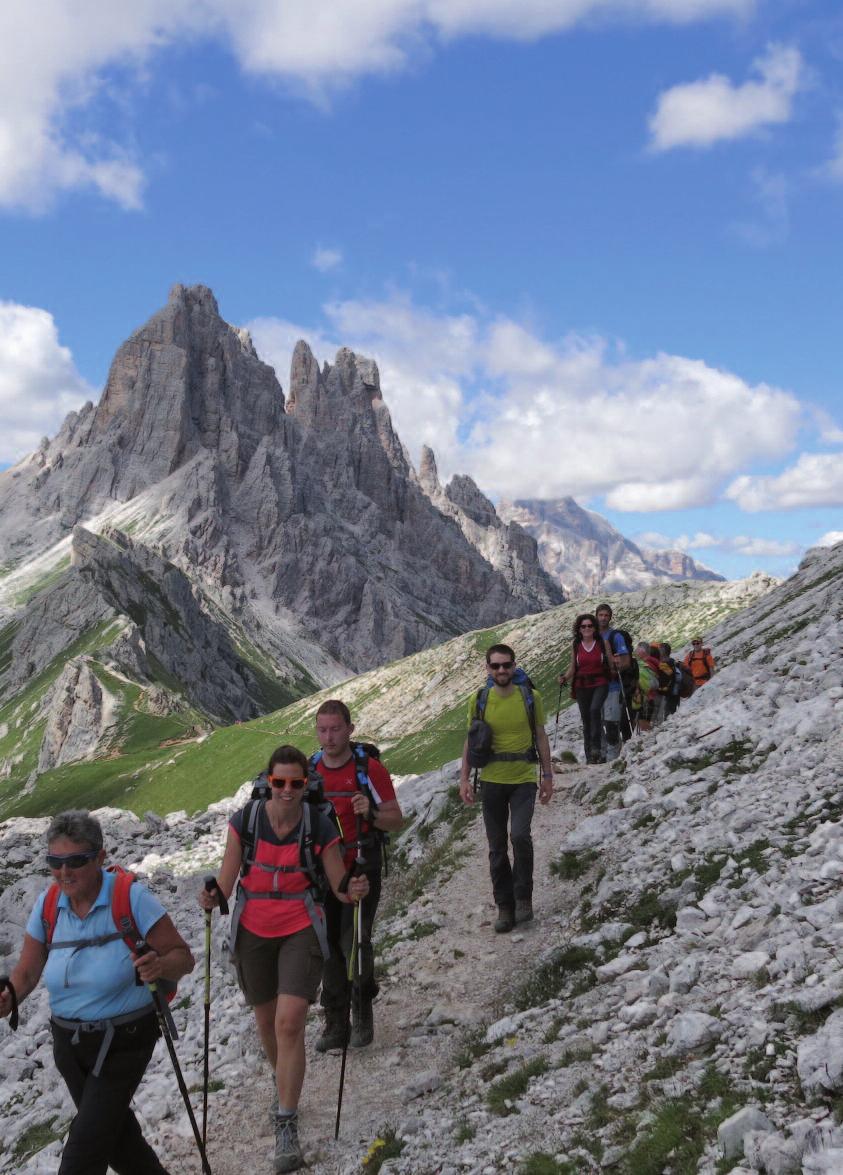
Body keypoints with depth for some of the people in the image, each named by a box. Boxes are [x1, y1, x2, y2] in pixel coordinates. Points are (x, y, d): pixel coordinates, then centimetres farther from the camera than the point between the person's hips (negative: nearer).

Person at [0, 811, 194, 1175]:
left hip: (124, 1042, -5)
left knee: (86, 1143, -4)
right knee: (111, 1129, 21)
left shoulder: (132, 898, -21)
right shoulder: (48, 905, -6)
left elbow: (182, 957, -17)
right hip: (68, 1042, 5)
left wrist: (160, 967, -39)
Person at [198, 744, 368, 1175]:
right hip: (254, 933, 2)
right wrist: (212, 899, -29)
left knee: (290, 1024, -14)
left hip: (301, 931, -2)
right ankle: (284, 1084, 47)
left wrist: (354, 892, -28)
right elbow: (225, 883, -7)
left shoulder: (319, 827, -13)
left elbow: (339, 888, -6)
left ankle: (287, 1125, -2)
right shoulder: (245, 821, -11)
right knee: (267, 1023, 16)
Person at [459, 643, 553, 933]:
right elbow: (471, 741, 5)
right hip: (492, 781, 2)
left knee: (520, 835, -21)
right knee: (497, 848, 6)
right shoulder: (479, 701, -1)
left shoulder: (530, 697, -3)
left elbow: (540, 737, 5)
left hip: (524, 780, -2)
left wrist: (547, 775, 4)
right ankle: (504, 907, 17)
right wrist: (464, 778, -2)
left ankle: (523, 897, -1)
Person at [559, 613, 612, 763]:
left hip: (600, 684, -3)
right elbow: (572, 668, 11)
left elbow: (611, 664, 5)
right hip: (582, 686, 3)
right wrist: (564, 677, -5)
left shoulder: (603, 643, 2)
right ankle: (589, 754, 11)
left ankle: (596, 746, -21)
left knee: (595, 709, -27)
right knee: (585, 718, 4)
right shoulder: (576, 646, 7)